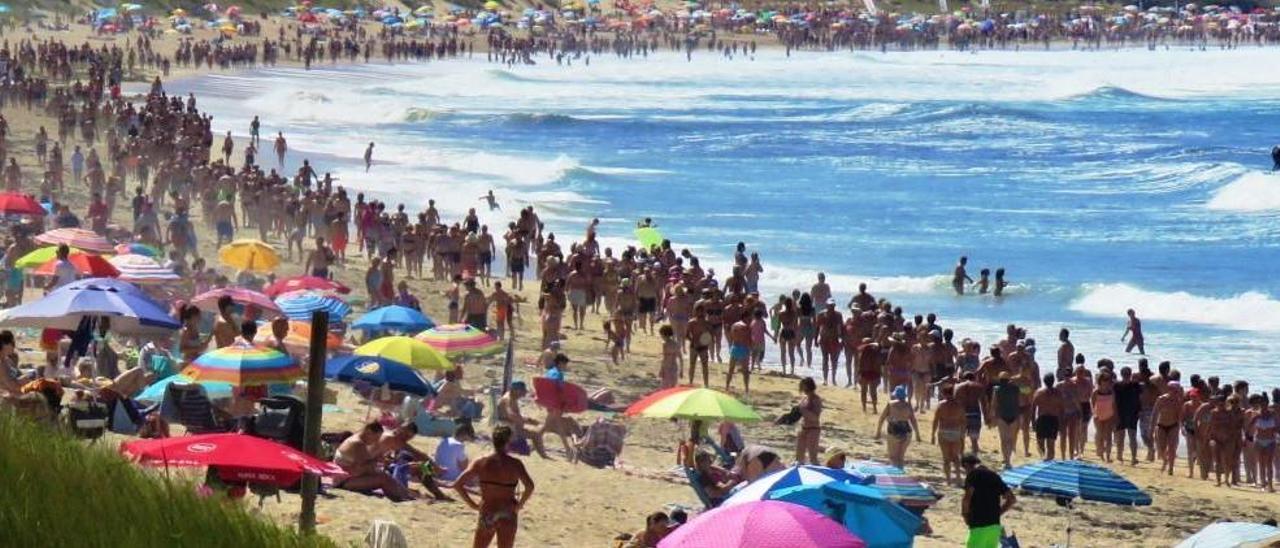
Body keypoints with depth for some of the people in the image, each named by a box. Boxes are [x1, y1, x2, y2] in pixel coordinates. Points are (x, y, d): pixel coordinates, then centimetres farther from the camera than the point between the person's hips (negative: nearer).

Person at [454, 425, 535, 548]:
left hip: (486, 514, 1)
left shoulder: (481, 463, -4)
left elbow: (458, 485, -8)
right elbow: (529, 486, -23)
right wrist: (520, 504, -6)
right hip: (508, 516, -1)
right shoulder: (514, 464, -10)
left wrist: (472, 504, 2)